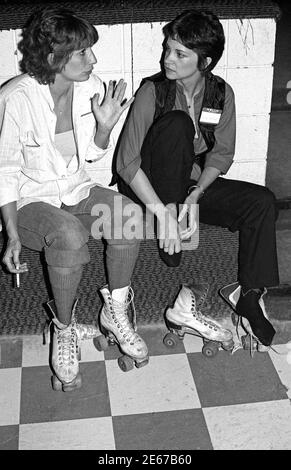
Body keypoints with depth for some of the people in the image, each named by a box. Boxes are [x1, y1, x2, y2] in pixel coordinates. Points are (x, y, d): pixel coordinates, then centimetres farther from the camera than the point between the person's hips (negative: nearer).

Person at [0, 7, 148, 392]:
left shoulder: (90, 86, -5)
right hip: (31, 200, -5)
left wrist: (105, 127, -14)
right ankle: (65, 329, -13)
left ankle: (115, 313, -7)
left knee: (130, 214, -25)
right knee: (70, 235, -37)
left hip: (77, 191, 5)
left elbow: (93, 155, 8)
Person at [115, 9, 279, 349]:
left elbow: (222, 154, -2)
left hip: (196, 185, 4)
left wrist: (195, 195, -21)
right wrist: (163, 212, -30)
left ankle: (249, 293, -15)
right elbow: (127, 162, -21)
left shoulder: (221, 93, -5)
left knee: (262, 201, -18)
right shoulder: (153, 91, -16)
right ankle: (169, 241, -25)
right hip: (151, 188, -4)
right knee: (177, 124, -30)